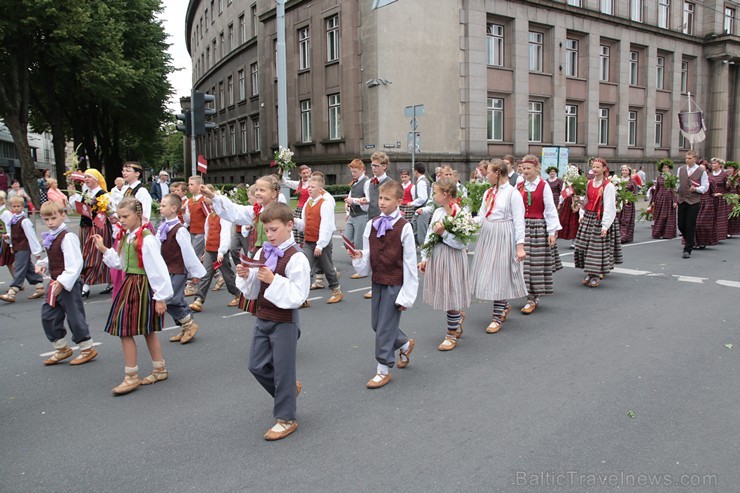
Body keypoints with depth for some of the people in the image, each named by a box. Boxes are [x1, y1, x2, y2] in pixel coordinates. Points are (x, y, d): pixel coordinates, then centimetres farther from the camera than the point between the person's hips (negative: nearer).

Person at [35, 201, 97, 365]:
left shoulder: (67, 237, -18)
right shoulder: (49, 237, 9)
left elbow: (74, 264, -23)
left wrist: (62, 282, -27)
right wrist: (42, 264, 3)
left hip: (69, 284, -9)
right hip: (55, 284, 9)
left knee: (74, 316, 0)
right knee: (48, 316, 13)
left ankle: (87, 349, 16)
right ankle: (61, 349, 28)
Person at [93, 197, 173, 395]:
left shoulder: (147, 239, -18)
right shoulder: (126, 237, 10)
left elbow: (157, 269, -18)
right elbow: (120, 263, 14)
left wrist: (160, 297, -18)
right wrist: (104, 250, 7)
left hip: (142, 287, -9)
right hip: (129, 285, 9)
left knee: (125, 331, -4)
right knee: (147, 330, 16)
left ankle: (131, 377, 9)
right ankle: (160, 370, 29)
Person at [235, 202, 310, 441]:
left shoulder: (296, 258, -18)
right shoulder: (262, 253, 4)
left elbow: (298, 296, -22)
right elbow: (253, 291, 11)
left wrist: (274, 280, -29)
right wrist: (246, 276, -9)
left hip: (284, 321, -7)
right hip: (263, 318, 7)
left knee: (283, 369, 5)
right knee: (257, 365, 15)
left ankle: (286, 419, 22)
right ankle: (288, 389, 40)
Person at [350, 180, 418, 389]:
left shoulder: (404, 227, -14)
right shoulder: (371, 225, 3)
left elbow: (410, 264, -12)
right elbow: (368, 257, 10)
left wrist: (407, 295, -12)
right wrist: (359, 258, -13)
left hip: (395, 283, -6)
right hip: (377, 281, 6)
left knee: (385, 326, 0)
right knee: (376, 324, 16)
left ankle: (384, 369, 18)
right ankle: (405, 344, 42)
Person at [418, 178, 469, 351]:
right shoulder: (437, 212, 7)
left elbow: (462, 243, -20)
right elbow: (428, 236, 12)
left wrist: (443, 233, -22)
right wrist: (424, 258, 11)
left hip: (452, 259, -7)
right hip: (435, 257, 7)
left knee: (451, 296, 2)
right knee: (443, 295, 14)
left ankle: (452, 335, 17)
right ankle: (458, 315, 42)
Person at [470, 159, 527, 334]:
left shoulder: (513, 193, -9)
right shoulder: (488, 192, 11)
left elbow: (519, 221, -12)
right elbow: (481, 217, 11)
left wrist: (520, 246, -16)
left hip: (503, 238, -7)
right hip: (487, 236, 7)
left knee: (500, 276, -2)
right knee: (488, 273, 11)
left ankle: (497, 317, 8)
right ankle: (504, 305, 34)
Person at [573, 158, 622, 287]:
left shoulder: (608, 186, -11)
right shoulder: (589, 183, 9)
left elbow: (609, 207, -15)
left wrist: (605, 225, -21)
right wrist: (582, 215, 7)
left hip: (600, 219, -6)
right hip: (588, 218, 6)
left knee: (599, 247, -3)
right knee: (584, 246, 5)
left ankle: (596, 276, 7)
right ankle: (589, 273, 17)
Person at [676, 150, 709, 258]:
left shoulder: (701, 171, 0)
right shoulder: (680, 169, 10)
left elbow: (705, 187, 0)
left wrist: (696, 189, -17)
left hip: (694, 202, -4)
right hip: (681, 200, 4)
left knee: (690, 226, -5)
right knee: (681, 225, 6)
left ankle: (687, 250, 2)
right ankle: (689, 242, 33)